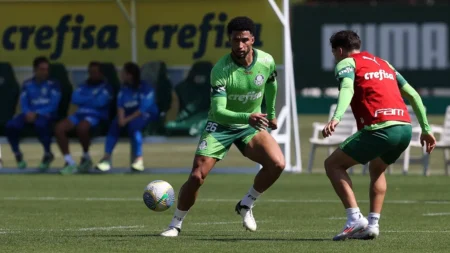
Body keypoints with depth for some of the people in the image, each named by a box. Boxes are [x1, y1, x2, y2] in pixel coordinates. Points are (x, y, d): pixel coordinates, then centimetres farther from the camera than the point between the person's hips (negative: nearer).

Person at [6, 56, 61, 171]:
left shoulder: (53, 84, 3)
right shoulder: (27, 84, 13)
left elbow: (53, 105, -6)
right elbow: (23, 103, 8)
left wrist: (36, 114, -18)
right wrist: (28, 113, -16)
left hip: (46, 114, -3)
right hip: (30, 114, 3)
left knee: (40, 124, -40)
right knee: (11, 125, -26)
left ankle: (48, 154, -18)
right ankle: (17, 154, -4)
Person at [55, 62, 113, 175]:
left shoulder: (106, 88, 10)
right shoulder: (83, 86, 25)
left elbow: (100, 102, -8)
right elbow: (75, 99, 7)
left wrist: (84, 100, 5)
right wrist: (92, 99, -1)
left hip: (96, 116, -5)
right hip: (79, 114, 5)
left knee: (82, 127, -40)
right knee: (59, 128, -25)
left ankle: (86, 157, -14)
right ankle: (70, 163, -25)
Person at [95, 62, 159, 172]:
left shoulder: (145, 88, -10)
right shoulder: (124, 89, 10)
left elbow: (143, 109, -19)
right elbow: (120, 106, -2)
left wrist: (127, 120, -26)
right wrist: (121, 118, -23)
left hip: (147, 115, -5)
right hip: (129, 115, 5)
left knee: (133, 125, -36)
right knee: (115, 124, -24)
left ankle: (139, 159, -35)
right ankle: (107, 158, -28)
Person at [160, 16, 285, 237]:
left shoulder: (266, 62, -13)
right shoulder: (220, 70, -26)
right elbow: (218, 111, -33)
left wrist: (271, 114, 24)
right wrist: (247, 117, -48)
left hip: (251, 127, 3)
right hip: (220, 125, -3)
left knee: (277, 164, -21)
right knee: (196, 176, -13)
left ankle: (246, 205, 2)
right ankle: (176, 224, 10)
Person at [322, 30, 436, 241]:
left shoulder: (346, 63, 8)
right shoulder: (383, 64, 28)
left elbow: (347, 89, -14)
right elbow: (412, 94, 25)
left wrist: (336, 118, -30)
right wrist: (426, 129, 28)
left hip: (380, 129, -7)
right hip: (405, 128, 7)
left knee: (333, 164, 8)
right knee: (377, 169, 32)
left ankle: (355, 218, -7)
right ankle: (372, 223, 18)